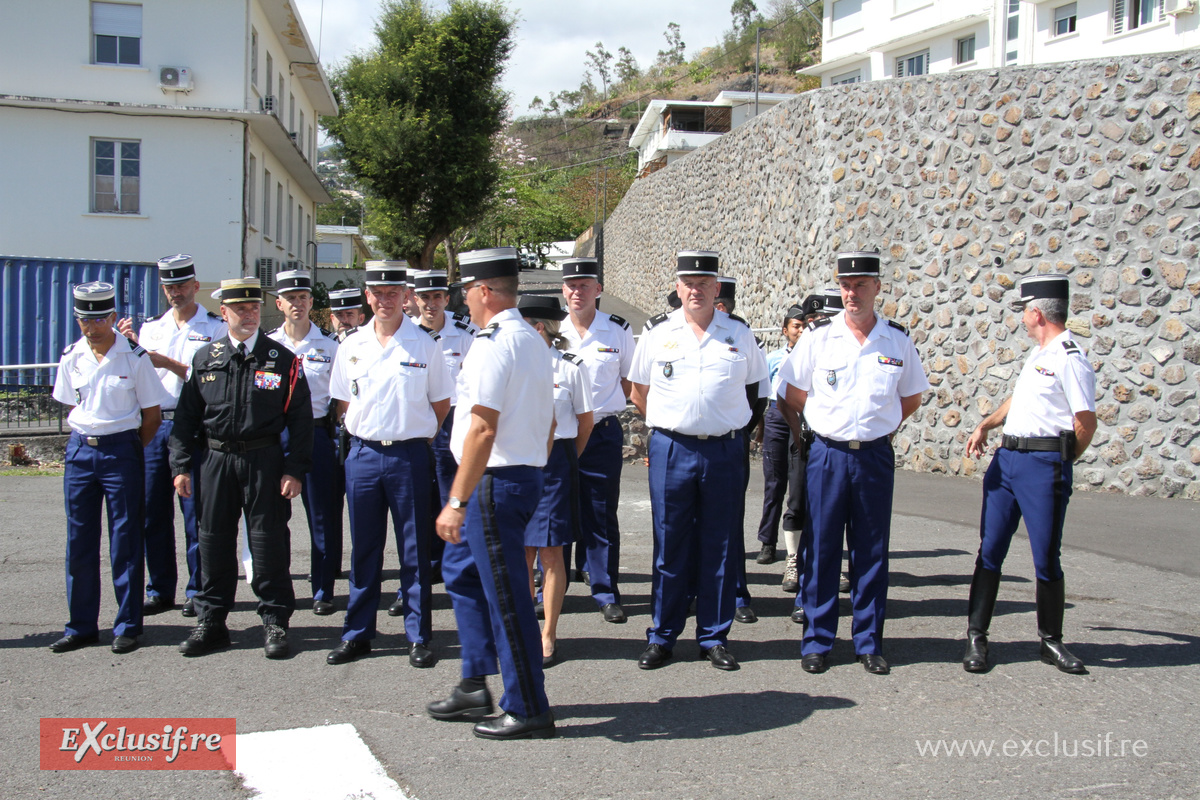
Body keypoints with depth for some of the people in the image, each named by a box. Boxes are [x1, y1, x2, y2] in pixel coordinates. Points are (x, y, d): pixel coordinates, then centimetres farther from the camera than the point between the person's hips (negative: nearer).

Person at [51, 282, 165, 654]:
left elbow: (152, 414, -1)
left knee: (125, 540, 0)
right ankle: (81, 626, 17)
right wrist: (87, 440, 12)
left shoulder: (134, 358, -6)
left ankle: (127, 627, 9)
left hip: (122, 449, -4)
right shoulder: (71, 358, 6)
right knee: (79, 540, 7)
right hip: (80, 450, 4)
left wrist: (128, 451, 3)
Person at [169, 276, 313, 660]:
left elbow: (300, 419, -1)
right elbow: (186, 415, 10)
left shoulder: (282, 360, 1)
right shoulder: (205, 359, 8)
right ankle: (210, 621, 19)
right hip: (217, 459, 3)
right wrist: (181, 466, 3)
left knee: (268, 539, 1)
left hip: (265, 459, -2)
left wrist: (294, 470, -8)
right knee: (214, 539, 8)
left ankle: (275, 622, 12)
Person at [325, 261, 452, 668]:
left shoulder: (424, 346, -1)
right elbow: (342, 402, 17)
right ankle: (357, 634, 19)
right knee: (363, 548, 9)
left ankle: (419, 637, 11)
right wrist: (366, 434, 9)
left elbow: (441, 402, 7)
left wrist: (415, 435, 5)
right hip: (363, 454, 3)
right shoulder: (350, 347, 8)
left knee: (414, 549, 3)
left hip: (409, 455, -3)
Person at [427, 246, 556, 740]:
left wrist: (457, 502, -21)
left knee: (506, 596, -2)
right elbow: (549, 424, 17)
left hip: (495, 482, -10)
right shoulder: (534, 341, 15)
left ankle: (529, 711, 8)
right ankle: (475, 688, 27)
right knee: (461, 569, 21)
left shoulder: (493, 345, -17)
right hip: (526, 474, 10)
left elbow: (482, 430, -23)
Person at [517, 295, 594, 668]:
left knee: (550, 553, 0)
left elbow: (585, 421, 5)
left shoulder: (571, 367, -4)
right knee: (520, 552, 6)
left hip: (554, 460, -3)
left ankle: (548, 636, 10)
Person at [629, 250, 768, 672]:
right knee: (670, 546, 4)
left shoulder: (739, 333, 6)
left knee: (721, 548, 6)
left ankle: (714, 638, 17)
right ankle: (661, 637, 15)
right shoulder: (658, 332, 4)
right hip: (671, 451, -1)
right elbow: (639, 391, 14)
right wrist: (667, 426, 11)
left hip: (725, 451, 1)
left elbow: (753, 387, 17)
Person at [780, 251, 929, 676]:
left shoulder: (898, 341, 3)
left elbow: (911, 398, 16)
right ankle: (817, 641, 13)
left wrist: (879, 427, 13)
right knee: (820, 549, 3)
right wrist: (827, 424, 10)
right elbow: (795, 397, 7)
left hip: (876, 457, 1)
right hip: (827, 454, -1)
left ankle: (869, 642, 17)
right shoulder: (818, 336, -2)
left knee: (871, 552, 7)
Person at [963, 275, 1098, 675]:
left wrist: (1057, 461, -2)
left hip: (1043, 464, -8)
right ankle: (976, 637, 12)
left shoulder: (1071, 360, -13)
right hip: (1005, 459, 8)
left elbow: (1086, 424, -15)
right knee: (989, 552, 6)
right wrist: (985, 426, 22)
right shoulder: (1037, 354, 16)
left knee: (1046, 560, 2)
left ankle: (1051, 641, 17)